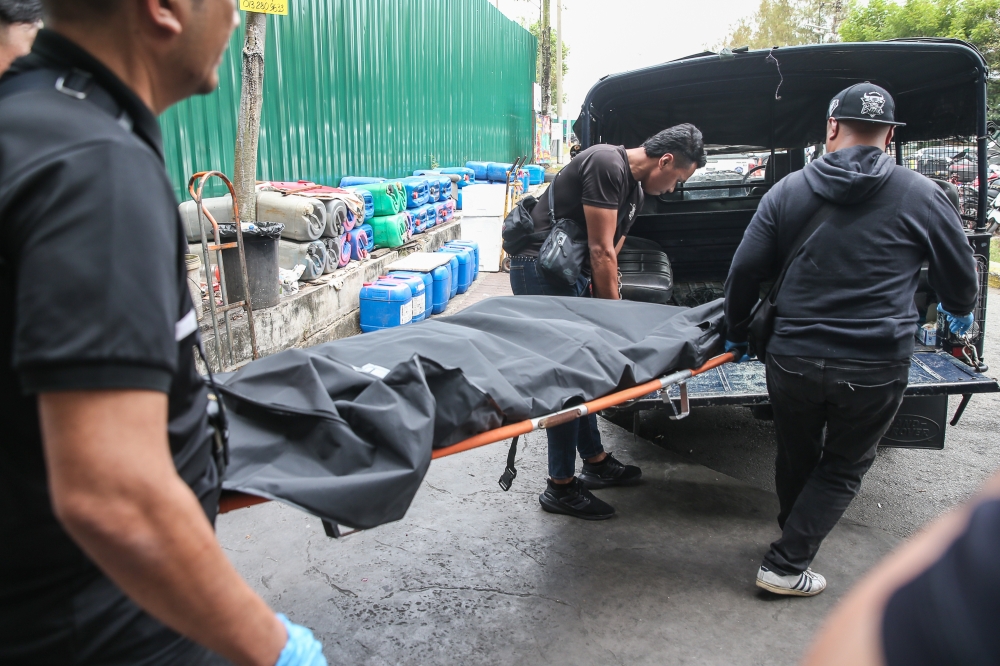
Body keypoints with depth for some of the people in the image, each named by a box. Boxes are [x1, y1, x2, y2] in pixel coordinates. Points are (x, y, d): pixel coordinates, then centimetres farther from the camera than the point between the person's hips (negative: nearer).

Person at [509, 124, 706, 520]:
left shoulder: (637, 190, 14)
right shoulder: (607, 164, -17)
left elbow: (608, 257, 15)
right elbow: (601, 252, -17)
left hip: (573, 272, 10)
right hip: (540, 267, -10)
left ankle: (596, 462, 29)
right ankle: (561, 487, 0)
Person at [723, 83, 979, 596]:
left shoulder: (788, 190, 2)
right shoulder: (921, 196, -1)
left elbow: (745, 271, 1)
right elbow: (960, 276, 11)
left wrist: (737, 334, 16)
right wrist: (959, 312, 33)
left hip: (792, 359, 2)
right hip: (876, 369, -1)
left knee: (795, 458, 23)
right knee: (843, 468, 17)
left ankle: (796, 537, 46)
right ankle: (786, 564, 14)